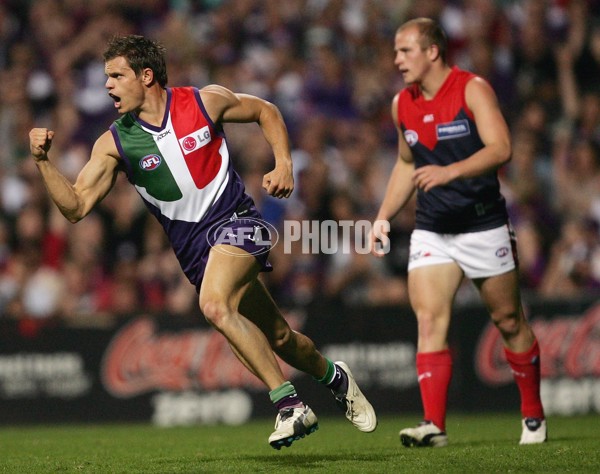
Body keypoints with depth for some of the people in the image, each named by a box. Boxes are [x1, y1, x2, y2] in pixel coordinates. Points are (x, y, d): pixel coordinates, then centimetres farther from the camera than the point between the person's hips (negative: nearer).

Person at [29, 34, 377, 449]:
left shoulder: (205, 101, -6)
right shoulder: (115, 143, -3)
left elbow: (265, 111, 11)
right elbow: (76, 207, -6)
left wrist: (284, 163, -1)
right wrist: (44, 161, -19)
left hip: (235, 220, -3)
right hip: (193, 248, 3)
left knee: (215, 305, -30)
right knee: (277, 338, 7)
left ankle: (290, 405, -23)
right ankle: (333, 376, 37)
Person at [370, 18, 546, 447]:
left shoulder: (473, 89, -11)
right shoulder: (402, 104, 7)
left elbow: (500, 148, -22)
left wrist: (450, 172, -35)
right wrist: (384, 216, 12)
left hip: (484, 226, -4)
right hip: (431, 230, 4)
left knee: (509, 321, 7)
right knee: (429, 321, -13)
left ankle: (533, 415, 24)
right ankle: (434, 424, -18)